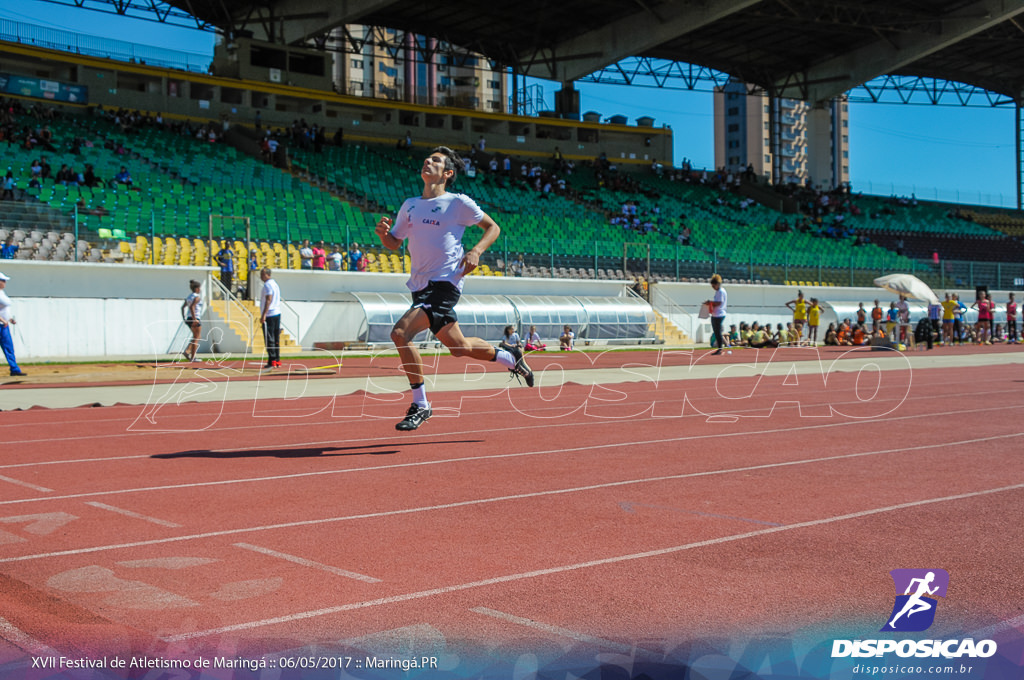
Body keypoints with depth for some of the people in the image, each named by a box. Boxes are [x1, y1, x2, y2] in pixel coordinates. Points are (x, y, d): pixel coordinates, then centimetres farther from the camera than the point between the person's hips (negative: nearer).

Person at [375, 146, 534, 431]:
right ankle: (511, 358, 40)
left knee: (400, 333, -23)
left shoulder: (458, 202, -3)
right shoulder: (409, 206, 14)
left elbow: (493, 227, 5)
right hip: (421, 286, 7)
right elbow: (393, 243, 20)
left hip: (444, 283, -7)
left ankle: (420, 405, -10)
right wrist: (384, 232, -4)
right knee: (458, 347, 15)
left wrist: (475, 251, -12)